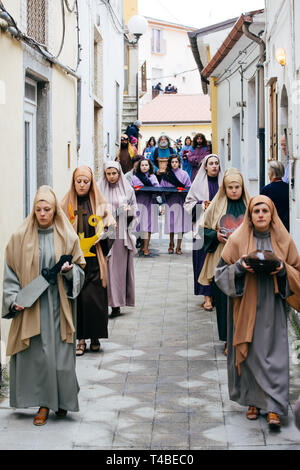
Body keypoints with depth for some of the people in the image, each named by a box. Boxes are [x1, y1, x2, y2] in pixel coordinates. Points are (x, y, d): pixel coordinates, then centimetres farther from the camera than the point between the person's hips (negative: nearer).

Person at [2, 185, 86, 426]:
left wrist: (69, 270, -13)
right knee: (37, 353, -1)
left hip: (59, 304, 0)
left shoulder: (67, 237, 3)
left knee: (60, 352, 1)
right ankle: (44, 404, 10)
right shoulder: (21, 237, 1)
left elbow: (80, 268, 9)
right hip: (30, 306, 0)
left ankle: (62, 400, 20)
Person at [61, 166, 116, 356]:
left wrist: (101, 235, -13)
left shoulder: (99, 203, 7)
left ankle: (95, 337, 9)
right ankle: (81, 338, 3)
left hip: (94, 260, 0)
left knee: (94, 297, -4)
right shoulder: (66, 204, 7)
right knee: (76, 297, -4)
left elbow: (111, 224, 6)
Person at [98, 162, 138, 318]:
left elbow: (135, 210, 12)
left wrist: (128, 210, -8)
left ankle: (116, 304, 1)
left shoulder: (127, 189, 8)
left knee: (120, 267, -2)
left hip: (122, 234, 0)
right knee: (106, 267, -5)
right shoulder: (99, 190, 7)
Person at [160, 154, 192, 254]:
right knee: (171, 223, 3)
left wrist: (181, 190, -13)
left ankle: (178, 246, 2)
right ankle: (171, 245, 20)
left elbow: (188, 188, 4)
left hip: (181, 201, -1)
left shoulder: (184, 174, 4)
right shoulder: (166, 174, 8)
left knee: (180, 223, -4)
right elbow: (162, 188, 11)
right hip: (170, 200, 1)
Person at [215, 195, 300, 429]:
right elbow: (222, 270, 3)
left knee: (274, 353, -5)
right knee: (249, 352, 3)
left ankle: (274, 407, -2)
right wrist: (240, 267, -16)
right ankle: (252, 401, 18)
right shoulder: (238, 239, 0)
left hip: (272, 306, 0)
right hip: (246, 306, 0)